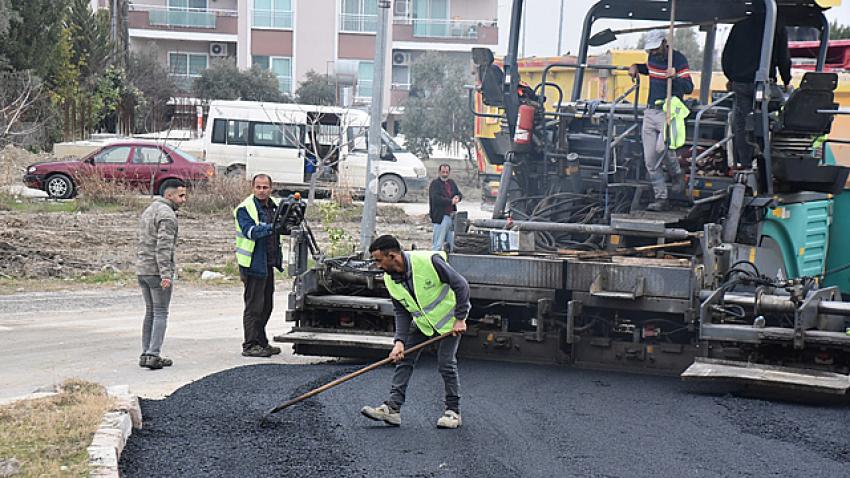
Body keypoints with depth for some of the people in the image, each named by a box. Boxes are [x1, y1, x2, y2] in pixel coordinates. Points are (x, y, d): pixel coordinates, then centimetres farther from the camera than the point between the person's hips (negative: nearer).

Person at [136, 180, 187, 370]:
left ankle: (145, 353, 14)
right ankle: (153, 354, -10)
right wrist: (166, 274, -25)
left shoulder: (148, 211, 18)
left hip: (142, 270, 9)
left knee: (150, 312, 14)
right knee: (161, 313, -4)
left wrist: (141, 265, 20)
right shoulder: (167, 215, -13)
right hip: (157, 270, -9)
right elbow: (164, 247, -22)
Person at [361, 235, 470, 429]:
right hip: (421, 321, 6)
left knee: (446, 363, -10)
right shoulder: (390, 279, -10)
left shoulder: (429, 261, -30)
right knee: (404, 359, -3)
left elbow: (461, 285, -23)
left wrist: (460, 319, -21)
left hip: (449, 317, -6)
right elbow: (401, 313, -3)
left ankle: (453, 411, 5)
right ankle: (393, 407, -2)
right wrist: (400, 341, -17)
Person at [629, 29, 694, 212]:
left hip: (669, 112, -6)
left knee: (662, 147, -28)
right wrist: (636, 67, 16)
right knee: (650, 161, 1)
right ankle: (661, 198, 7)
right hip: (650, 112, 6)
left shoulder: (678, 59, -8)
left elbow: (689, 88, -16)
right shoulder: (652, 57, 12)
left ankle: (676, 174, 2)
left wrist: (675, 77, -33)